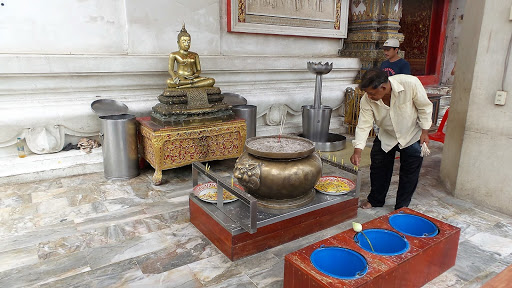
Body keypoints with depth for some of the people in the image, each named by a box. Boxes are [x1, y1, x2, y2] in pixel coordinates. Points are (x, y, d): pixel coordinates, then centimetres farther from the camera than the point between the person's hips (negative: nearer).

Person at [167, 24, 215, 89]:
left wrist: (194, 76, -12)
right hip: (181, 78, -4)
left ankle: (185, 86, -30)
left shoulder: (195, 55, 18)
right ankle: (193, 82, -29)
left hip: (192, 77, 4)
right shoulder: (173, 55, 8)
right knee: (169, 82, -39)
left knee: (212, 81, -22)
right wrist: (175, 77, -23)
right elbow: (170, 70, 1)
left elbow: (199, 70, 13)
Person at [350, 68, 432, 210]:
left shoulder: (410, 83, -32)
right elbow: (364, 125, -23)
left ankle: (402, 206, 22)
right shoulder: (367, 100, -24)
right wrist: (357, 150, -32)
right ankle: (375, 200, 28)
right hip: (386, 136, 2)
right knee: (378, 167, 7)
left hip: (412, 135, -2)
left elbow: (424, 107, -16)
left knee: (410, 172, 5)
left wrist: (425, 131, -12)